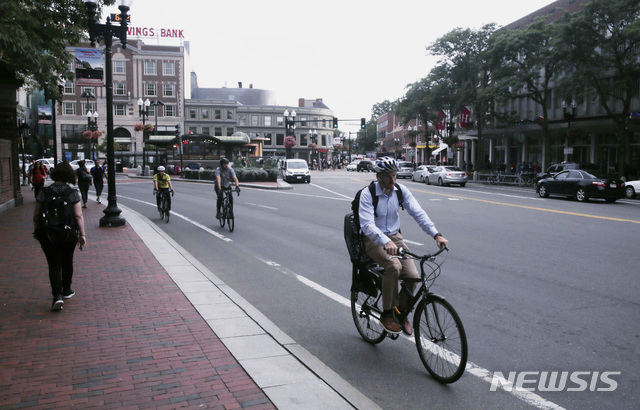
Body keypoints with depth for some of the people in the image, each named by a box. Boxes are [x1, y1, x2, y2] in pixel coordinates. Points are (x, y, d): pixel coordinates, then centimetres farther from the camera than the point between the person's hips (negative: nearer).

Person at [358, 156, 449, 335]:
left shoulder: (401, 190, -2)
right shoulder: (367, 194, -16)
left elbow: (418, 213, -7)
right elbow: (367, 225, -28)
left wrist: (436, 234, -22)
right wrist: (386, 242, -45)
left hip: (395, 237, 5)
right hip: (374, 240, -4)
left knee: (413, 275, -16)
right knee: (394, 266, -33)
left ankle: (402, 313, 11)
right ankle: (387, 314, -15)